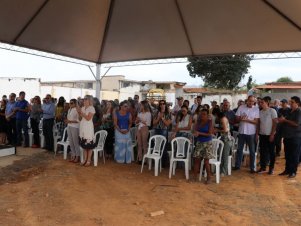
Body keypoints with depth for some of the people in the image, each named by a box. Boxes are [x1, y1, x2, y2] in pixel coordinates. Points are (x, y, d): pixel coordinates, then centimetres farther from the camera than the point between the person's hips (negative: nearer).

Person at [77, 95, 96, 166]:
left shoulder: (92, 108, -6)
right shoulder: (82, 108, 11)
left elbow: (88, 118, -15)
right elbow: (80, 119, 11)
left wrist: (81, 112, -15)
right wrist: (79, 112, -4)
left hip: (88, 127, -6)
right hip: (82, 127, 6)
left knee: (89, 145, -2)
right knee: (84, 144, 10)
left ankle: (89, 160, 6)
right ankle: (85, 159, 19)